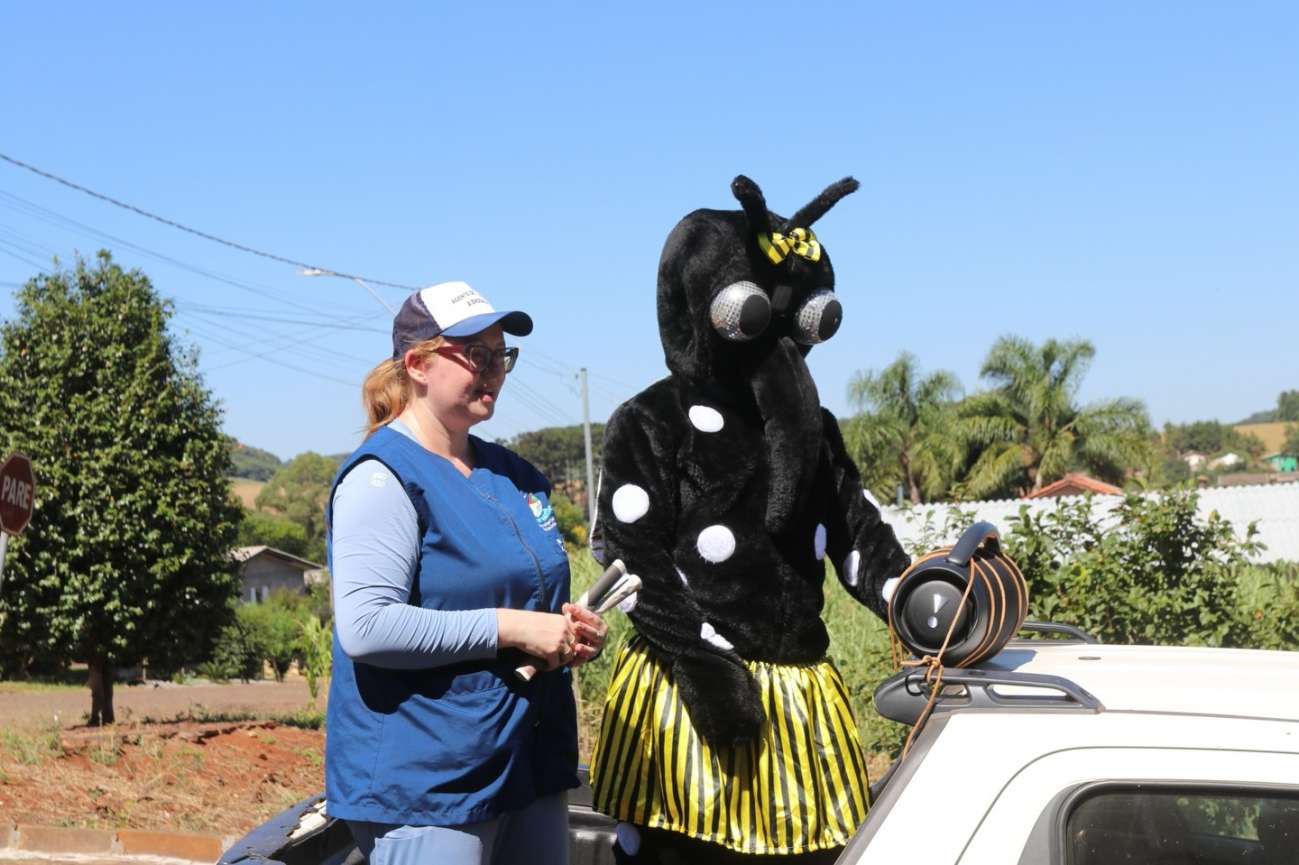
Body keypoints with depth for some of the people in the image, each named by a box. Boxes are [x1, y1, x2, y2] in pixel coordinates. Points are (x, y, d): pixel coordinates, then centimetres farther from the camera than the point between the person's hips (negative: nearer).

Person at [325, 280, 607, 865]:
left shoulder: (513, 474, 13)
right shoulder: (384, 476, -12)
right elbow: (364, 626, -23)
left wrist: (571, 631, 4)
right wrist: (511, 629, -21)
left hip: (530, 766, 8)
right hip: (424, 782, -8)